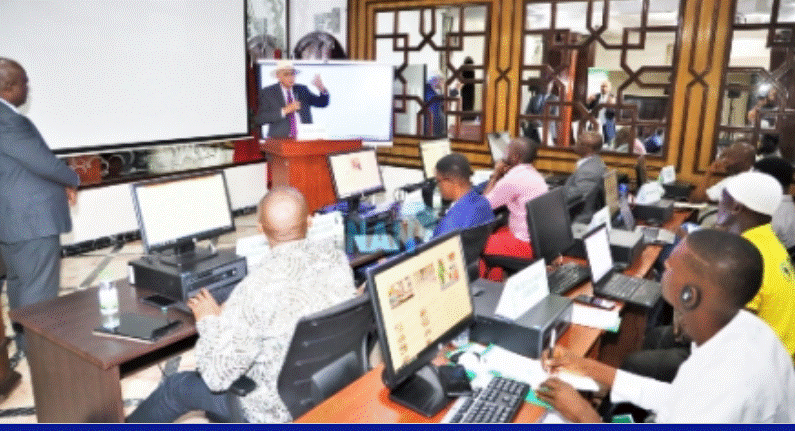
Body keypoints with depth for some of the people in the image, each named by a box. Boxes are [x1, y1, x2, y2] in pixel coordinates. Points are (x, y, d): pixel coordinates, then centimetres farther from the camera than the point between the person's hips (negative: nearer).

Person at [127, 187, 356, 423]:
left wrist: (209, 321, -6)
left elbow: (217, 375, -23)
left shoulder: (257, 289, -31)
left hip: (280, 411, -6)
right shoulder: (337, 257, -12)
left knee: (176, 386, 18)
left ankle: (130, 424, 47)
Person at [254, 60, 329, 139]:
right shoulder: (267, 92, 6)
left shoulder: (302, 90, 18)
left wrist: (322, 89, -8)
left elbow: (322, 103, 12)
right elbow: (259, 119, -5)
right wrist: (284, 111, -14)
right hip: (280, 139, -3)